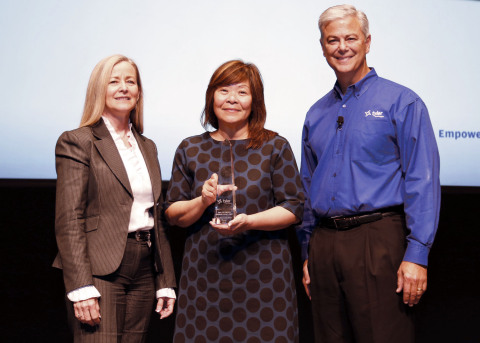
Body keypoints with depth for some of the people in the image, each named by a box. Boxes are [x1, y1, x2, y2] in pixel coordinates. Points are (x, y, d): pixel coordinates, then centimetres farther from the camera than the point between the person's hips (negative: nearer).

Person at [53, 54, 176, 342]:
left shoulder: (148, 147, 17)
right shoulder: (77, 142, -3)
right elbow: (69, 220, -9)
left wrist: (165, 282, 13)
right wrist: (81, 288, -17)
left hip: (144, 272, 6)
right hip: (100, 272, -6)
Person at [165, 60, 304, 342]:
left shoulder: (275, 147, 4)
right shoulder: (190, 150, 9)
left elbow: (294, 207, -1)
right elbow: (173, 215, 8)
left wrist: (249, 221, -16)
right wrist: (202, 202, -12)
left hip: (264, 273, -1)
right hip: (204, 272, 1)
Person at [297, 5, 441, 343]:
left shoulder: (401, 102, -1)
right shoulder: (317, 114, 15)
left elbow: (423, 183, -8)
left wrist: (417, 254, -15)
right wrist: (308, 253, 15)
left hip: (377, 241, -5)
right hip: (324, 245, 5)